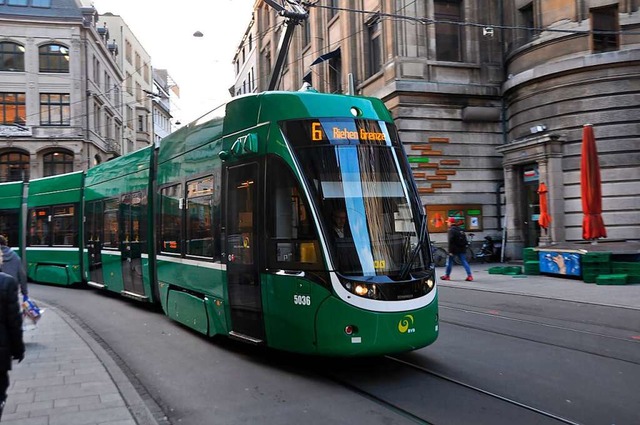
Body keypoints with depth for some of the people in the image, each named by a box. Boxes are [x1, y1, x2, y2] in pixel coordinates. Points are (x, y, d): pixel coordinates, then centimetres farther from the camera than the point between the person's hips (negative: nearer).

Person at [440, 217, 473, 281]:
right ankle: (469, 276, -3)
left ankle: (447, 276, 14)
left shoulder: (451, 230, -12)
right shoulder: (460, 229, 15)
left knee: (449, 261, 7)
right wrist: (464, 248, 19)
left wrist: (450, 251, -20)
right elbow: (465, 240, 17)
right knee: (464, 262, 6)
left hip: (455, 249, -7)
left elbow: (451, 241, -20)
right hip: (462, 249, 7)